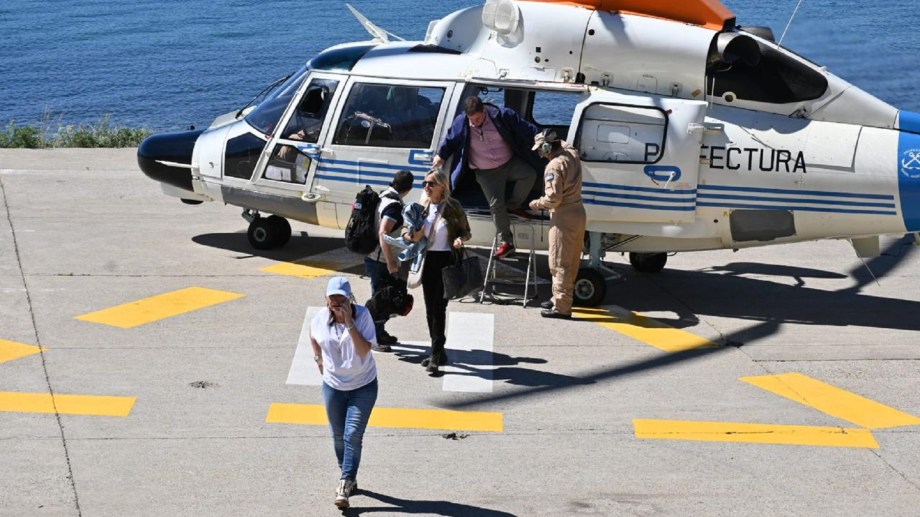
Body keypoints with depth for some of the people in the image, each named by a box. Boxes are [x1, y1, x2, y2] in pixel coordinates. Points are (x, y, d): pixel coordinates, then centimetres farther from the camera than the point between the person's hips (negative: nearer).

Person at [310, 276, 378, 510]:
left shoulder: (362, 315, -19)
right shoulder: (321, 318, -9)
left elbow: (364, 350, -28)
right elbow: (313, 335, 16)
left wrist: (349, 322, -33)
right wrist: (318, 357, 8)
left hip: (363, 386, -4)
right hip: (333, 386, 4)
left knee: (353, 436, -11)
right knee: (339, 436, 15)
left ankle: (345, 485, -9)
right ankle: (348, 478, 33)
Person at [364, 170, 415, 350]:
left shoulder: (383, 197, 8)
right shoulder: (394, 205, -22)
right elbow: (383, 234, -29)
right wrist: (391, 263, -27)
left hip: (374, 257, 10)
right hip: (381, 260, -10)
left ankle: (380, 333, 32)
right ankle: (375, 338, 8)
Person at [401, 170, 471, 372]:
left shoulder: (453, 206, -6)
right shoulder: (422, 207, 7)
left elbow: (466, 231, 3)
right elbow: (406, 232, 15)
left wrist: (460, 239, -19)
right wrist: (412, 236, -8)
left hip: (446, 261, -5)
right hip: (428, 260, 6)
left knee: (439, 307, -10)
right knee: (430, 308, 9)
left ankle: (436, 354, -9)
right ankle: (438, 352, 20)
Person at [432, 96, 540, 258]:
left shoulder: (502, 116, -18)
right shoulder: (461, 123, -13)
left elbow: (527, 130, -12)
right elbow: (450, 140, 9)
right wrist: (441, 156, 20)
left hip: (510, 163, 0)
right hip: (486, 173, 0)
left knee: (529, 174, -26)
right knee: (496, 204, -8)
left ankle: (514, 206, -1)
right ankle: (506, 241, 3)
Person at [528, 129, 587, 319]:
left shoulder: (554, 166, -20)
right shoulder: (572, 154, 7)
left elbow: (553, 198, -23)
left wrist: (537, 204, -7)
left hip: (564, 218, -9)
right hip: (578, 213, 9)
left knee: (560, 264, -5)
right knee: (571, 262, 18)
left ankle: (561, 307, -5)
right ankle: (560, 299, 30)